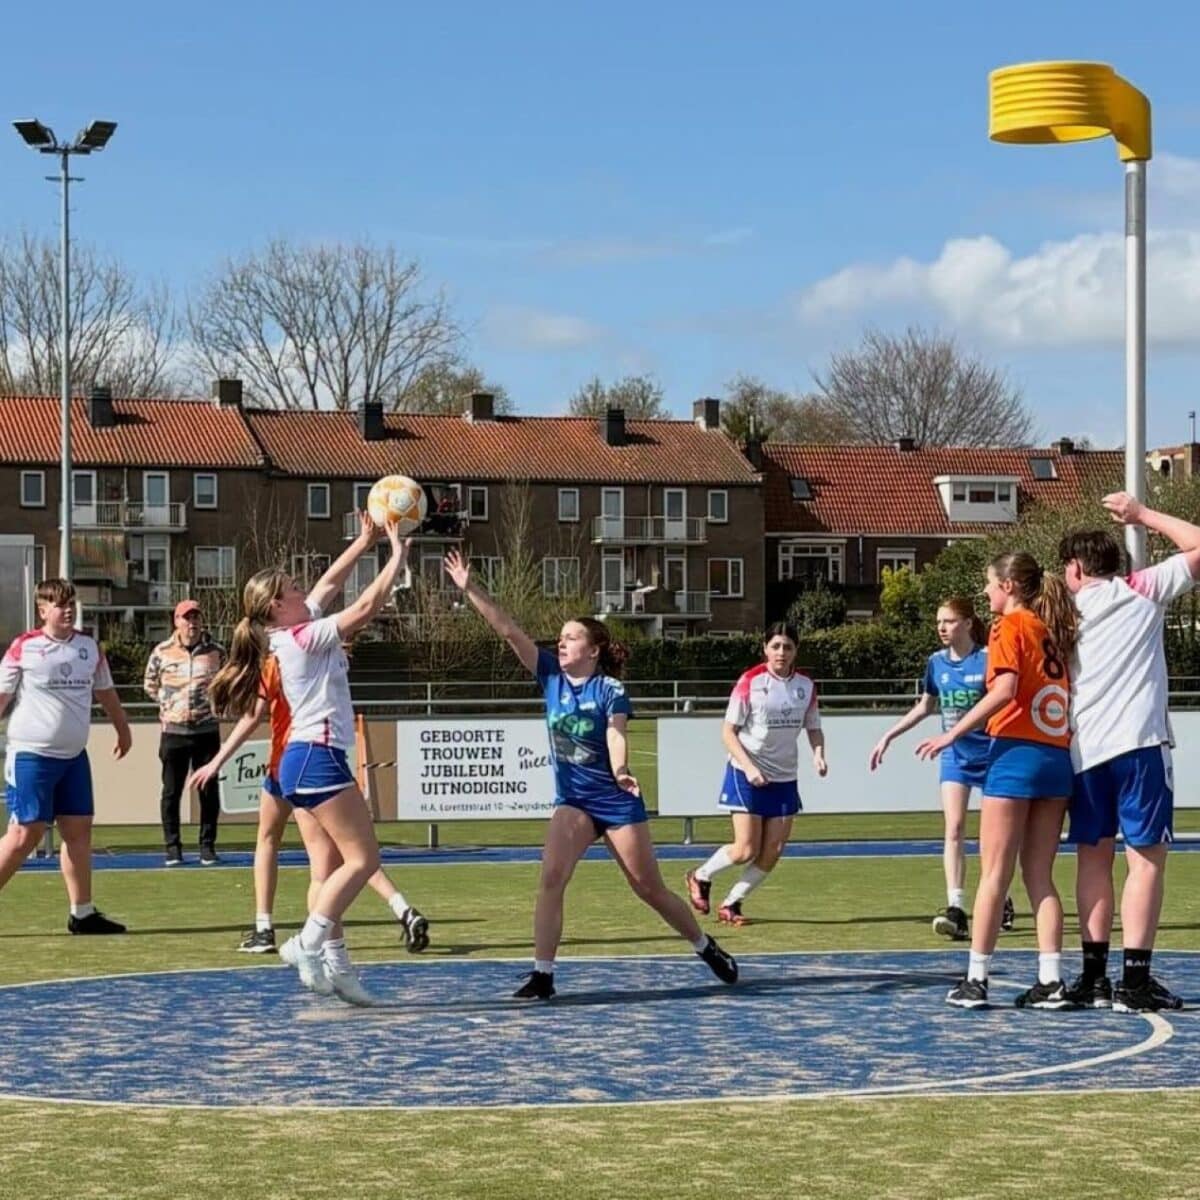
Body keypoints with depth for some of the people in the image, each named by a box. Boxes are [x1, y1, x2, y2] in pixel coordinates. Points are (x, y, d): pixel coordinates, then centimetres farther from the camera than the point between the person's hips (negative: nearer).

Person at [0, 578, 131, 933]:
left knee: (78, 830, 5)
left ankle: (82, 913, 12)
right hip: (31, 755, -6)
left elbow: (105, 692, 23)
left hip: (74, 756, 6)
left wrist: (123, 729, 32)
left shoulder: (89, 647, 8)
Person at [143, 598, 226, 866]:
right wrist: (168, 702, 8)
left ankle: (208, 846, 10)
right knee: (171, 792, 2)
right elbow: (150, 685, 15)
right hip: (174, 732, 0)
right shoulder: (162, 652, 1)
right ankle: (172, 847, 9)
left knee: (209, 791, 3)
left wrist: (214, 702, 8)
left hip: (207, 731, 0)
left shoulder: (216, 652, 3)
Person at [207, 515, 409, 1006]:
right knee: (363, 858, -10)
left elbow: (330, 582, 24)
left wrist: (365, 540, 24)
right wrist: (397, 557, -7)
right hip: (316, 757, -10)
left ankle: (335, 964, 8)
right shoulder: (305, 637, -12)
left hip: (310, 758, 10)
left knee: (337, 864, 9)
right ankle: (308, 943, -12)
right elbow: (366, 606, -16)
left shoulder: (294, 633, 13)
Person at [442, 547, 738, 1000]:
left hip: (616, 800, -3)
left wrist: (621, 772, -46)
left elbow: (616, 737, -24)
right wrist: (470, 589, -12)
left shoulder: (610, 689, -11)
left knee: (650, 889, 6)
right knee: (550, 878, -18)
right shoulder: (552, 675, 0)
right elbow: (509, 630, -6)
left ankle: (707, 948, 28)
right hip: (571, 799, 3)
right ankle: (542, 975, -16)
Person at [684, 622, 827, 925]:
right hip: (746, 775, -5)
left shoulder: (806, 685, 2)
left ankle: (731, 904, 16)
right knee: (746, 850, -7)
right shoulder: (750, 682, -11)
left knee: (772, 852, 0)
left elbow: (813, 728, 12)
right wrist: (749, 767, -20)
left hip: (785, 778, 5)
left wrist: (818, 754, -9)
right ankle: (700, 877, 20)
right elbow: (728, 731, -8)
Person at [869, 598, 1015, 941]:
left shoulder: (988, 659, -12)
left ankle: (1003, 901, 31)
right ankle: (957, 911, -20)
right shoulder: (937, 662, 3)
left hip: (991, 754, -3)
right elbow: (925, 707, 19)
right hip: (955, 756, 3)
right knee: (953, 829, -11)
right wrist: (889, 736, 19)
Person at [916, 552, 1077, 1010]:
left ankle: (975, 980, 0)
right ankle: (1051, 982, 3)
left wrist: (953, 733, -16)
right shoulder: (1052, 630, 15)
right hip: (1057, 756, 6)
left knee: (994, 874, -2)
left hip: (1015, 753, -6)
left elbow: (1005, 689, -19)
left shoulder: (1009, 626, -5)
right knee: (1040, 876, 9)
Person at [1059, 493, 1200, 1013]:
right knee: (1146, 857, -3)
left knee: (1094, 858, 13)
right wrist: (1142, 514, 17)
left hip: (1084, 749, 4)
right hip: (1138, 744, -4)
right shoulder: (1142, 590, 6)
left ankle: (1094, 976, 12)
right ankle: (1135, 981, -9)